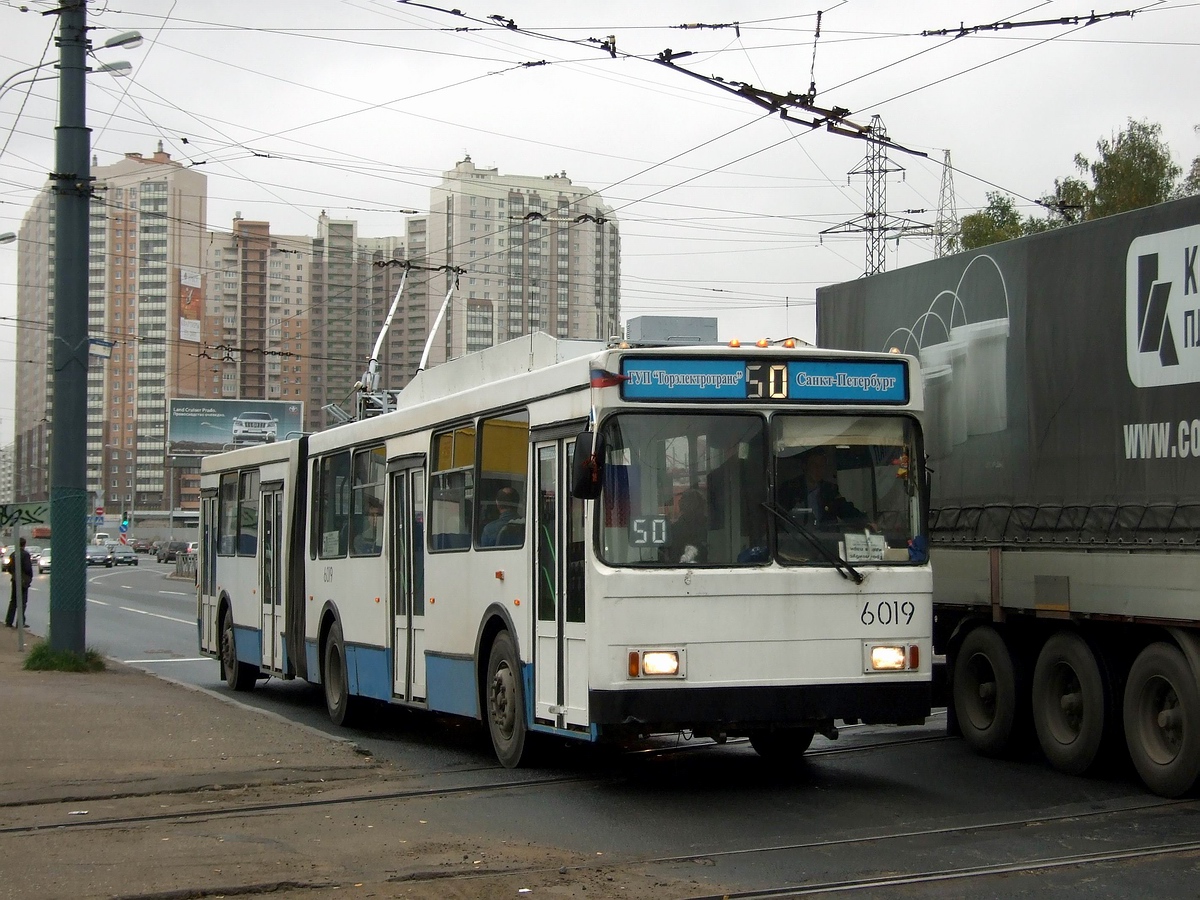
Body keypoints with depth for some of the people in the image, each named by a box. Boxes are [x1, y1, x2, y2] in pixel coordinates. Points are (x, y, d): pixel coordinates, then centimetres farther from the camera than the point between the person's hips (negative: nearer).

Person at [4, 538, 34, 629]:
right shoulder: (26, 554, -14)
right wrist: (30, 577, -3)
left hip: (15, 580, 6)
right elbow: (28, 568, -19)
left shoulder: (13, 555, 6)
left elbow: (8, 568, 9)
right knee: (22, 602, 0)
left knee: (13, 601, 14)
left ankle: (9, 622, 14)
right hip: (24, 580, -6)